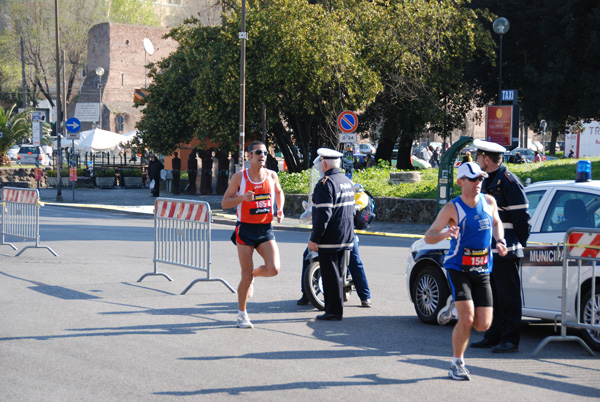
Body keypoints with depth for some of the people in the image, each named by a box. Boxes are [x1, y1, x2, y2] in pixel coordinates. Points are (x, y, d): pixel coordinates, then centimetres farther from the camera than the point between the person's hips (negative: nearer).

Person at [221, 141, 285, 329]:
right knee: (246, 275, -2)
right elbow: (224, 203, -3)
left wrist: (280, 209, 7)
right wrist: (242, 198, -20)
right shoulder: (239, 177, -5)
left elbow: (279, 192, 26)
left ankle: (252, 275, 19)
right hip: (246, 230, -3)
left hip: (266, 230, 3)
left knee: (273, 269, -15)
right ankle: (242, 314, 16)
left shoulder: (272, 176, 4)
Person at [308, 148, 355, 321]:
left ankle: (334, 311, -2)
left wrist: (314, 238, -17)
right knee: (336, 273, 16)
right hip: (345, 237, 9)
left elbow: (323, 214, -21)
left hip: (329, 239, -9)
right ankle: (335, 308, 21)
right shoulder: (347, 182, 13)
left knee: (330, 274, -4)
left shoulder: (326, 183, -15)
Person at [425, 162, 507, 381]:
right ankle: (456, 364, 2)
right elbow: (428, 237, -10)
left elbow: (496, 223, 24)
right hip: (458, 269, -4)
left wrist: (500, 241, 5)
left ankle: (456, 308, 32)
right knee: (467, 319, -17)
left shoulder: (489, 202, 2)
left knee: (483, 324, 0)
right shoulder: (452, 208, -10)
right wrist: (445, 233, -31)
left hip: (482, 271, 5)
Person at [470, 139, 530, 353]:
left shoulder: (509, 181, -13)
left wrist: (519, 245, -11)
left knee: (508, 296, -4)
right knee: (492, 295, 13)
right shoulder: (488, 181, 17)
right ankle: (493, 336, 20)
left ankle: (510, 340, 0)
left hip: (506, 252, -9)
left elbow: (521, 216, -14)